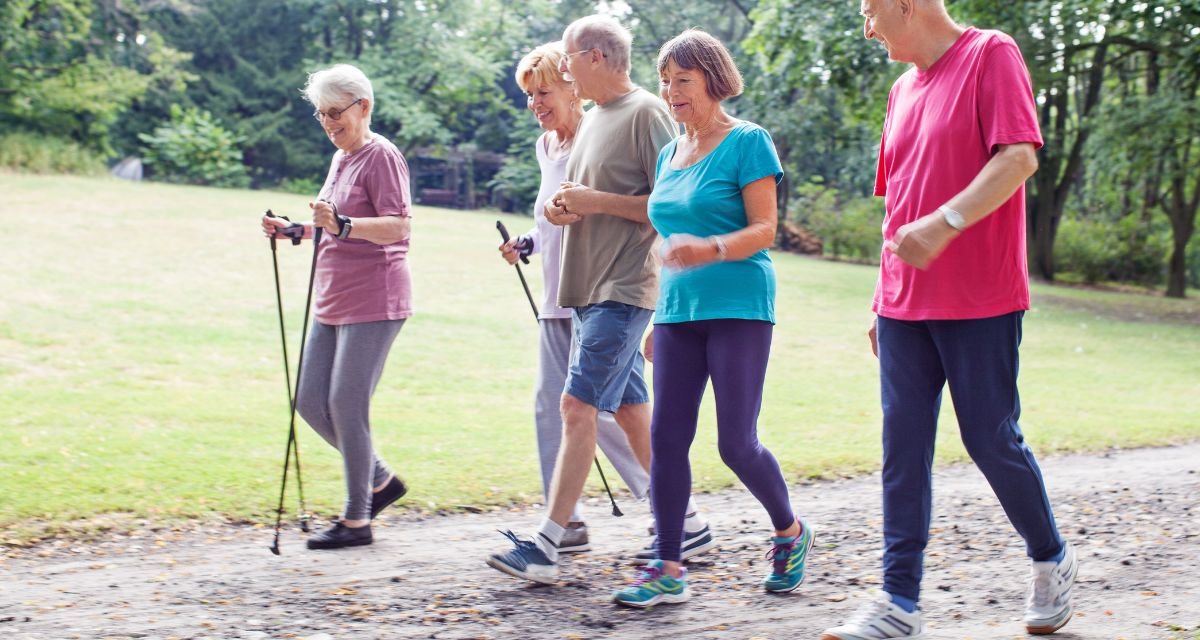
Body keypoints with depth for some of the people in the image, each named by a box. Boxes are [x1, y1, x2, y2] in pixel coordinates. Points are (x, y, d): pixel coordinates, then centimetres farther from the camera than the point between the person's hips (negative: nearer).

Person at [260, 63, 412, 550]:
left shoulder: (381, 156, -10)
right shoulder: (340, 158, 17)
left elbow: (398, 225, -21)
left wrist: (341, 224, -34)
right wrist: (293, 231, 14)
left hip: (374, 303, -9)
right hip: (333, 301, 9)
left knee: (346, 405, -8)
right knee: (311, 402, 8)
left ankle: (357, 519, 4)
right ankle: (380, 480, 24)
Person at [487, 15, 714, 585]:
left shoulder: (646, 114, -10)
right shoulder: (592, 119, 17)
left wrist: (595, 201, -16)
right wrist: (564, 209, 3)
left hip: (623, 290, -9)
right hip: (588, 287, 9)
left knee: (578, 405, -13)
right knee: (630, 411, 12)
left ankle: (545, 547, -12)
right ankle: (689, 525, 22)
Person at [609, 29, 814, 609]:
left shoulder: (747, 142, -5)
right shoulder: (669, 154, 16)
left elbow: (765, 230, -11)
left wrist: (711, 250, -30)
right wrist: (657, 320, 22)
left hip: (737, 307, -6)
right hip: (678, 312, 7)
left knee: (737, 444, -5)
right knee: (666, 437, -2)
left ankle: (790, 534, 22)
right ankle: (668, 570, 3)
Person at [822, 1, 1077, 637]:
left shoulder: (991, 55, -6)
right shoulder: (903, 90, 16)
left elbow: (1020, 157, -18)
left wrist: (946, 221, -29)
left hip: (979, 300, -7)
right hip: (906, 305, 7)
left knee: (991, 440, 1)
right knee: (902, 448, 2)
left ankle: (1052, 560, 26)